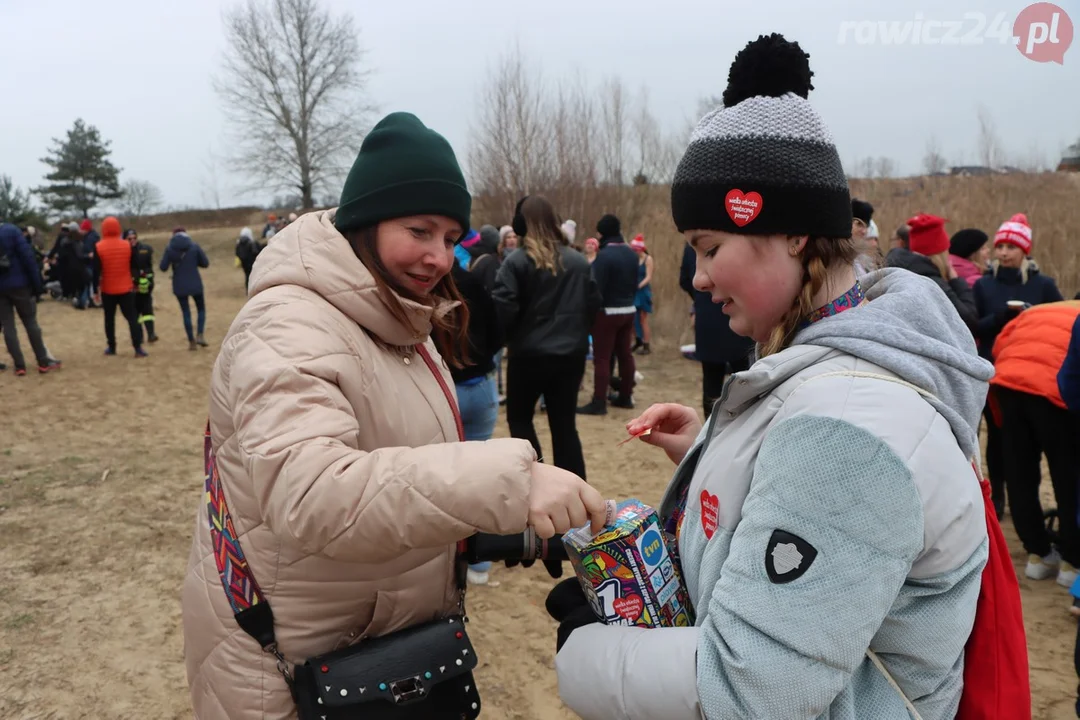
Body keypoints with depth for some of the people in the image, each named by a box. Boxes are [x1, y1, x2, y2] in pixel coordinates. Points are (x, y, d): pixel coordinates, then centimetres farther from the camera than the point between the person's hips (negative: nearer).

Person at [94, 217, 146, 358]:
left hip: (107, 289, -1)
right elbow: (134, 267, 3)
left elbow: (96, 271, -9)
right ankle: (138, 348, -6)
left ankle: (111, 347, 17)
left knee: (109, 319, 12)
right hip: (126, 288, 1)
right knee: (132, 318, 2)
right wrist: (134, 284, 15)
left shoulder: (99, 247, -9)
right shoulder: (127, 245, -4)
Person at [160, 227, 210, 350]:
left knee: (186, 312, 9)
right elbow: (205, 263, -3)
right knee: (201, 309, 17)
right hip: (195, 284, 0)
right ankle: (200, 335, -2)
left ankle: (192, 341, 10)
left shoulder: (169, 248, -4)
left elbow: (163, 267, -6)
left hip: (179, 286, 0)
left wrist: (172, 262, 13)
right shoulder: (194, 245, -4)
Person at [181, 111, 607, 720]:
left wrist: (507, 519, 12)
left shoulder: (399, 324, 4)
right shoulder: (288, 330, -25)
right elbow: (311, 495, -42)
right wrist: (506, 482, -49)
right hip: (292, 670, -8)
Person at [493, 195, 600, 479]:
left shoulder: (517, 261, -11)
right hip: (571, 355, 4)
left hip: (529, 355, -4)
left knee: (519, 417, 16)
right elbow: (594, 304, 9)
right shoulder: (578, 261, 4)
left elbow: (503, 310, -15)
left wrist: (507, 338, 3)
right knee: (564, 424, 10)